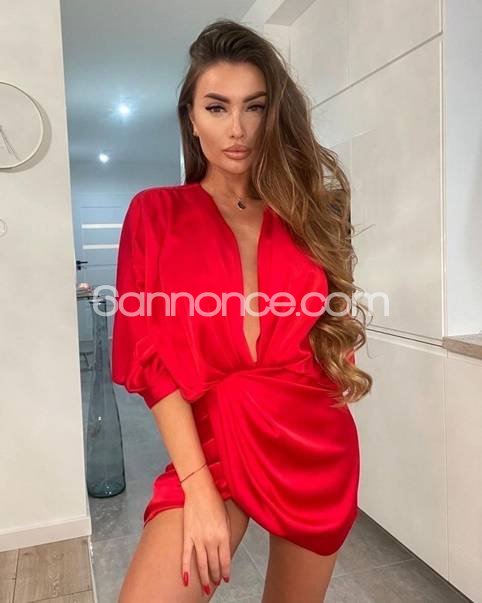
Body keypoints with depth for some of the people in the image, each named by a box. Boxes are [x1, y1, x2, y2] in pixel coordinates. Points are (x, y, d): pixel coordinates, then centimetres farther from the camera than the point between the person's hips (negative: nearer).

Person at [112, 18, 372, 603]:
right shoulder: (156, 213, -2)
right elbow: (155, 360, -10)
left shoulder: (304, 211, 7)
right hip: (212, 443, -2)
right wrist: (198, 486, -16)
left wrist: (340, 357, -3)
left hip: (317, 445, 3)